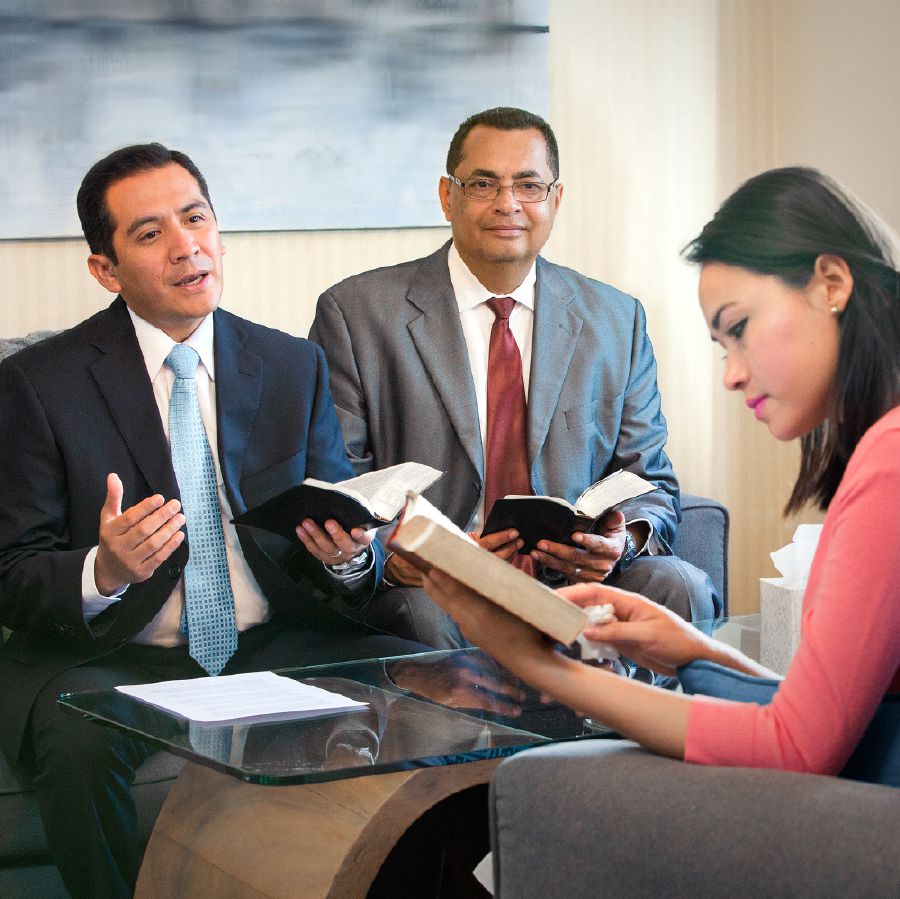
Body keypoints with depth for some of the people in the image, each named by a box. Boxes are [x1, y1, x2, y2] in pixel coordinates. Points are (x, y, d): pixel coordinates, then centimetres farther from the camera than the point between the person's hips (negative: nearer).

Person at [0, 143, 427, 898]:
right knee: (79, 743, -35)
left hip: (273, 648, 3)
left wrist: (349, 554, -16)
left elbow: (346, 539, 9)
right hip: (111, 655, -3)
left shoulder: (295, 367, 8)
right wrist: (103, 572, -26)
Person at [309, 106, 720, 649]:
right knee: (425, 608, -37)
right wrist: (396, 554, -23)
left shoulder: (617, 321, 12)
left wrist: (623, 540, -12)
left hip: (572, 584, 3)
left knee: (680, 585, -26)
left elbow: (652, 486, 13)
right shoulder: (356, 314, 2)